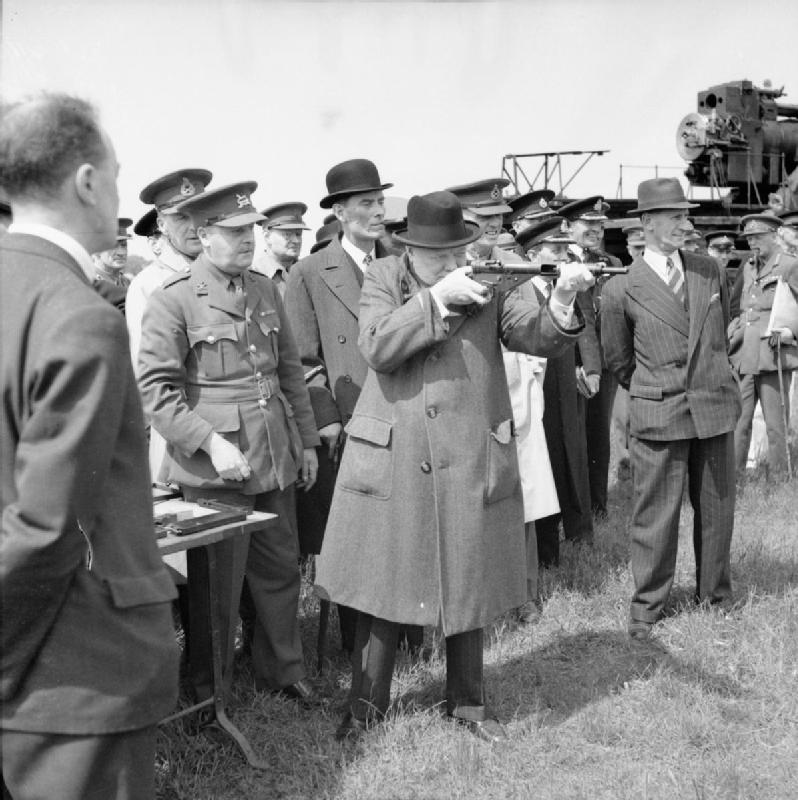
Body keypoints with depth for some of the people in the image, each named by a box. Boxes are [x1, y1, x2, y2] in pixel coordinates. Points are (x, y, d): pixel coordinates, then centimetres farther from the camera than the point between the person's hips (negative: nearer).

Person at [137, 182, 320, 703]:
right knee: (217, 587, 5)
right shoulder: (173, 301, -10)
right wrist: (211, 443, -21)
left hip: (276, 462, 6)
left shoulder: (266, 290, 11)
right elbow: (155, 390, -14)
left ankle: (283, 672, 33)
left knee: (281, 571, 15)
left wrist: (307, 441, 16)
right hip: (216, 467, -6)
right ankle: (209, 693, 22)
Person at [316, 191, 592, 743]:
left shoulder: (486, 286, 3)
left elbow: (540, 338, -5)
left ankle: (468, 702, 29)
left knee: (467, 587, 11)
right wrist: (438, 297, -25)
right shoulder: (383, 280, 0)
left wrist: (561, 306, -26)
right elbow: (378, 347, -17)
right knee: (382, 583, 8)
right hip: (392, 463, -1)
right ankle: (367, 702, 25)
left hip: (471, 463, 1)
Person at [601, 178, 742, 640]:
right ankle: (648, 605, 16)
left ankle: (715, 593, 29)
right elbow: (618, 359, 7)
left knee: (717, 507, 12)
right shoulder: (622, 290, -6)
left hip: (716, 407, 4)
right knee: (656, 512, 2)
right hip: (659, 415, -4)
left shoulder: (709, 271, 6)